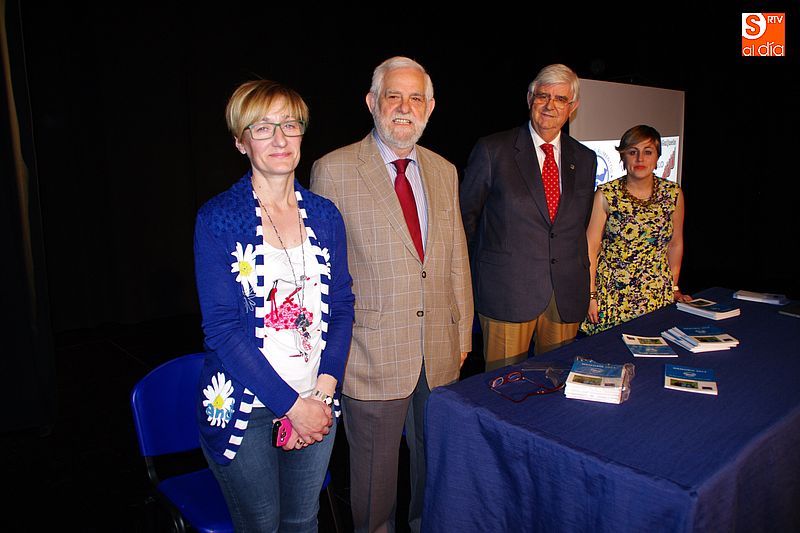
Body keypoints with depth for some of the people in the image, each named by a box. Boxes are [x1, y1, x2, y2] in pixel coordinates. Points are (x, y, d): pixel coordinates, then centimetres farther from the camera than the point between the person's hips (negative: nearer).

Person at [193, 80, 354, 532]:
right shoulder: (218, 219, -10)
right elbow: (221, 327, -14)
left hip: (316, 405, 4)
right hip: (245, 408, -3)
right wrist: (292, 404, -16)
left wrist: (323, 392, -9)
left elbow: (342, 308, 3)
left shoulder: (325, 215, 3)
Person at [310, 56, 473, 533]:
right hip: (373, 355, -4)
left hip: (440, 351, 5)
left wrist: (463, 331, 12)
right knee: (375, 473, 14)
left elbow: (456, 258, 11)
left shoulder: (444, 171, 8)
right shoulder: (334, 171, -9)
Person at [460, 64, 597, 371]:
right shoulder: (492, 150, -3)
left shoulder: (585, 159, 11)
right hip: (506, 293, -4)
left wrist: (580, 274, 12)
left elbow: (583, 223, 18)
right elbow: (466, 217, 3)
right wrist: (477, 275, 5)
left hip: (567, 297, 4)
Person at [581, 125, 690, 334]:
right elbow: (591, 246, -5)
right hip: (612, 292, -2)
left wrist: (674, 287, 14)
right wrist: (590, 294, -7)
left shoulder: (673, 194, 2)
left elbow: (675, 243, 12)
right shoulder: (606, 195, -6)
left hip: (658, 293, 2)